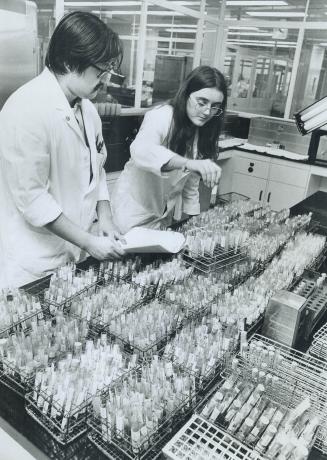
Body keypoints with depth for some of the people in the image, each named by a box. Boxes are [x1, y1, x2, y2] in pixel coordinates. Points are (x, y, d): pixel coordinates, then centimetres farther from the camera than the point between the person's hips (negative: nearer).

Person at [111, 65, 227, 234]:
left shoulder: (202, 131, 2)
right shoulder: (161, 116, -19)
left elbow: (191, 182, 8)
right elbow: (140, 150, -40)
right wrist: (188, 163, -53)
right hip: (135, 206, -5)